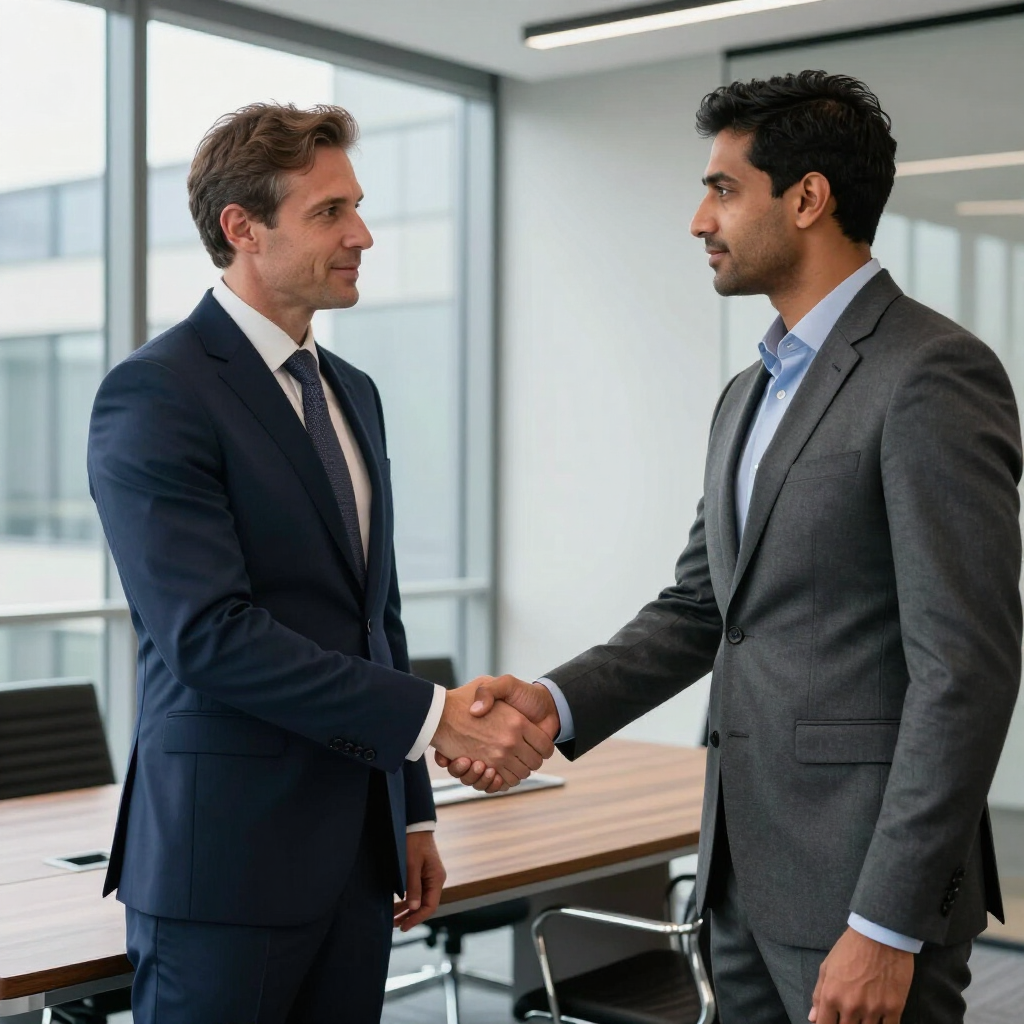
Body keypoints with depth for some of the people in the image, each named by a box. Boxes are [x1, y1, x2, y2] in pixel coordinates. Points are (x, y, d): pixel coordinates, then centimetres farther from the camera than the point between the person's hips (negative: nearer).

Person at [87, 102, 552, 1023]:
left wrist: (414, 810, 17)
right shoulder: (155, 395, -12)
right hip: (228, 850, -7)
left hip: (358, 840, 7)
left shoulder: (353, 392, 13)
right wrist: (435, 717, -20)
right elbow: (211, 633, -21)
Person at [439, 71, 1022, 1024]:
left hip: (867, 877, -8)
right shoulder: (751, 393, 14)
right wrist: (556, 704, -2)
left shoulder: (933, 373, -14)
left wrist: (888, 925, -20)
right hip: (746, 870, 8)